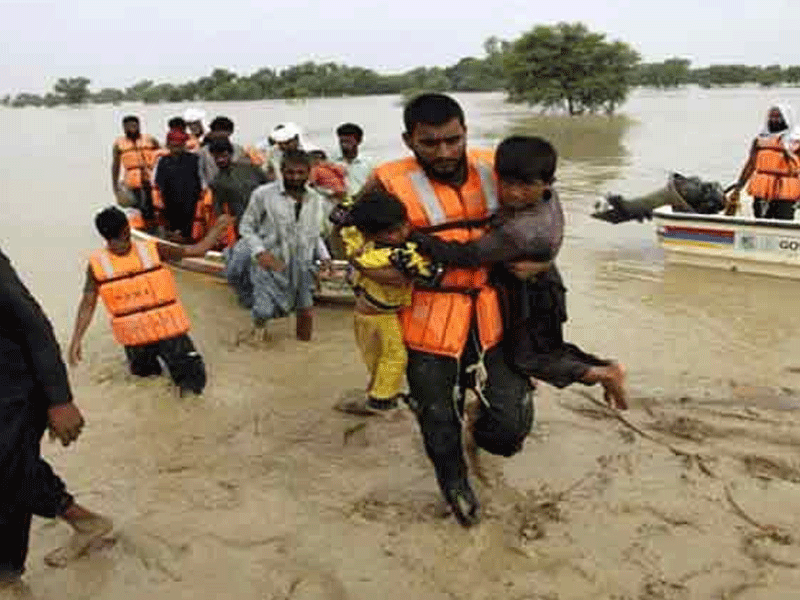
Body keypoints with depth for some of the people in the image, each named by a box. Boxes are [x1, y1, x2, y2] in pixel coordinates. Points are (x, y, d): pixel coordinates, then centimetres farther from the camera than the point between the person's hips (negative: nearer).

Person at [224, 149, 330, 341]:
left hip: (302, 266, 4)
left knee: (306, 311, 9)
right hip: (269, 263, -4)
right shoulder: (263, 194, -9)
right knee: (263, 311, -3)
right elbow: (246, 227, -4)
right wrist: (260, 251, -17)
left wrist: (324, 256, 1)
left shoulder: (318, 201, 4)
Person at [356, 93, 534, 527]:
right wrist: (367, 263, -19)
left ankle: (482, 430, 41)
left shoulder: (493, 170, -1)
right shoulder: (392, 183, -12)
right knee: (439, 421, 14)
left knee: (512, 423, 1)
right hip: (430, 322, -2)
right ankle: (455, 484, 47)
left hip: (492, 316, 3)